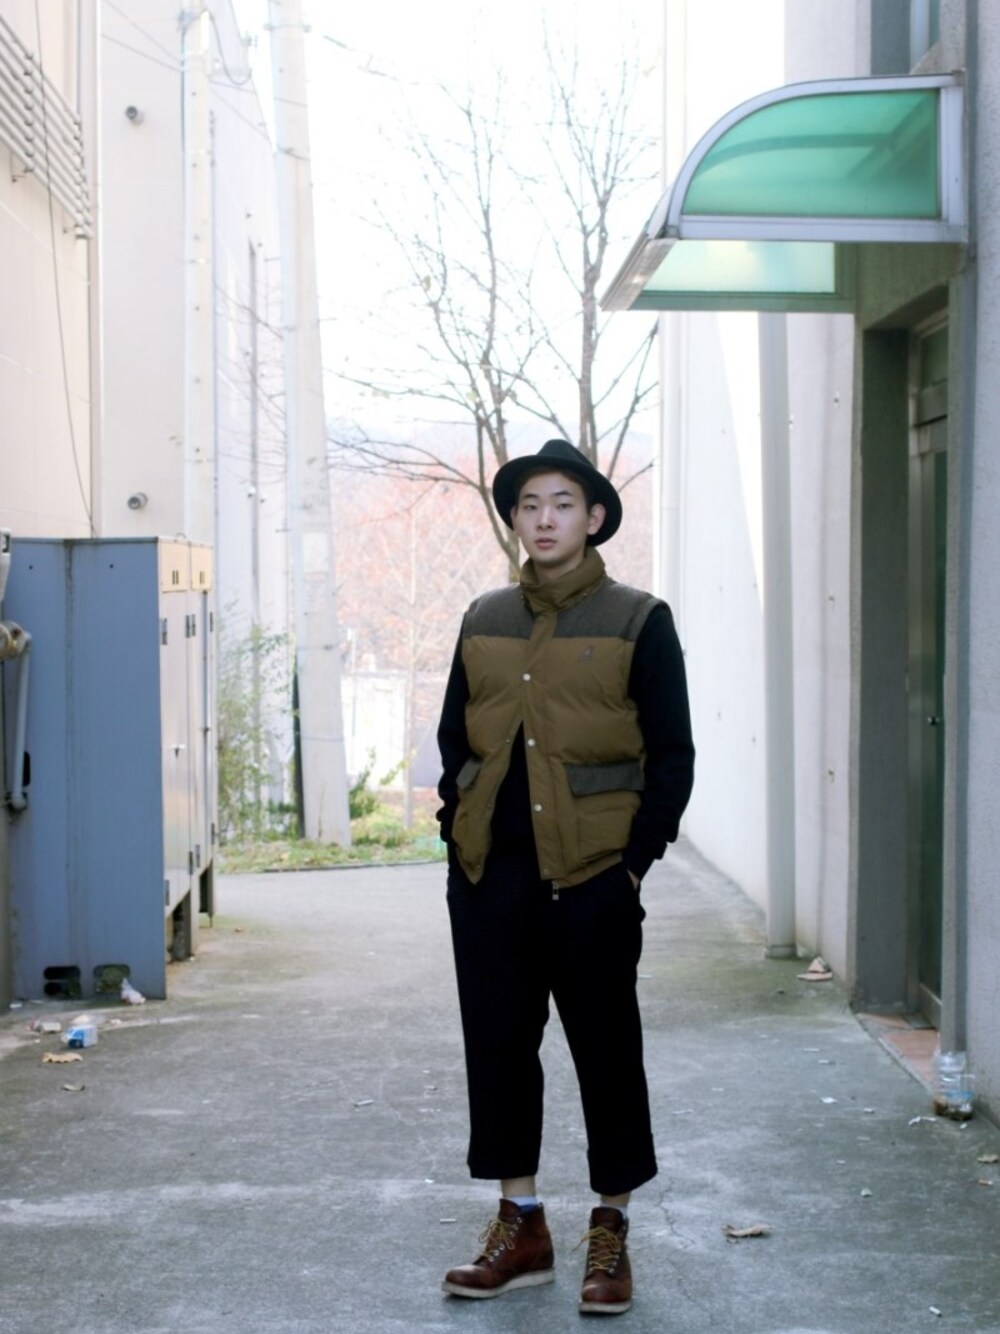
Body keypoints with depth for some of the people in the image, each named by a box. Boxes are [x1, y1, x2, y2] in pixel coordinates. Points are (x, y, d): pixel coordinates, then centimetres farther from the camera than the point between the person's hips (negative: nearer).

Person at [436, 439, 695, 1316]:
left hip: (591, 878, -4)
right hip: (488, 876, 4)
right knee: (498, 1044, 9)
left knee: (605, 1050, 4)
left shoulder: (637, 622, -1)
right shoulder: (484, 621, 12)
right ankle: (520, 1225, 22)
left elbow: (672, 755, -3)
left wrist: (637, 860, -9)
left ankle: (611, 1233, 16)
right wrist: (458, 835, 5)